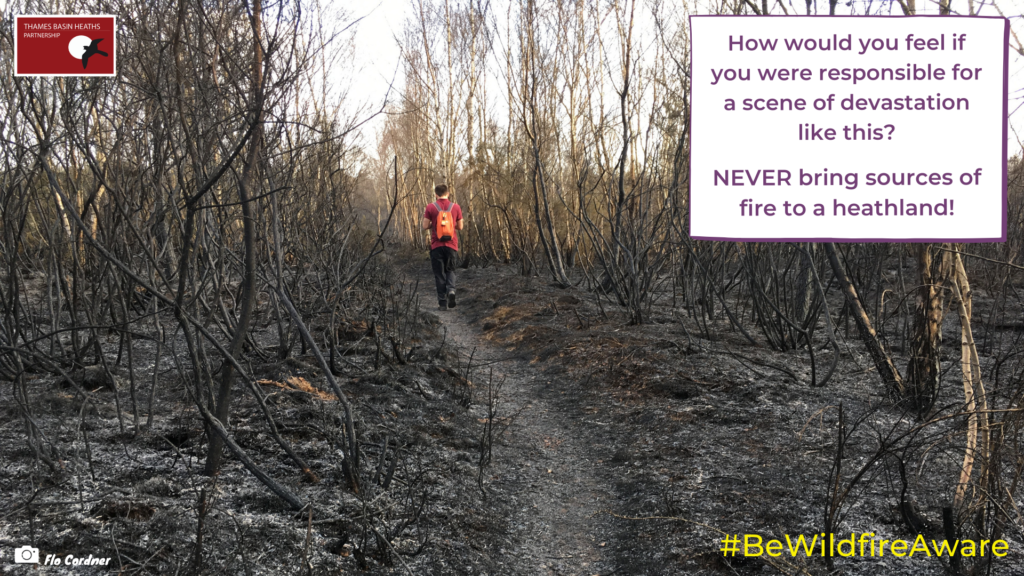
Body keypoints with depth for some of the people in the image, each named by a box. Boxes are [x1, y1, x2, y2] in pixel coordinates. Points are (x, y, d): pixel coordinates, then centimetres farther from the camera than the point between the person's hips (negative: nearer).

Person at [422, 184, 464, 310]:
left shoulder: (431, 207, -4)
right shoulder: (455, 207, 1)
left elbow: (425, 226, -5)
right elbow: (460, 227, 7)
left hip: (436, 245, -2)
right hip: (452, 244, 2)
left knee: (439, 274, 5)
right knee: (450, 270, 18)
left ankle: (442, 302, 3)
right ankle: (451, 289, -11)